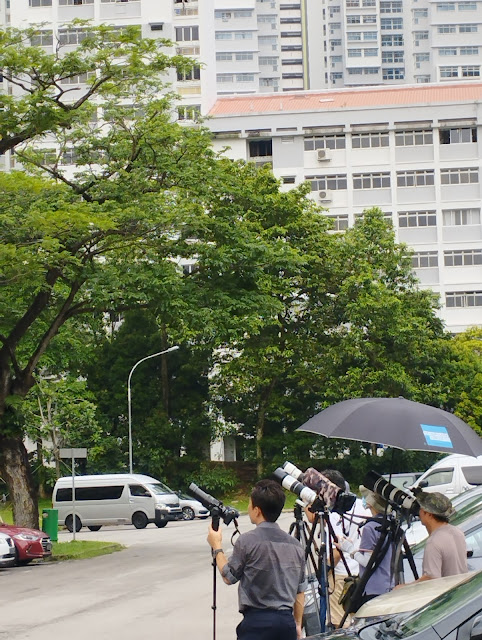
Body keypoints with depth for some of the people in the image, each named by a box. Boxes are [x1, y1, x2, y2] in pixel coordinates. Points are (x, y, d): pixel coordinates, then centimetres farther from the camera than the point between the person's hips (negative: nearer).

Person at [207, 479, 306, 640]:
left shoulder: (247, 541, -9)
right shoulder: (294, 544, 8)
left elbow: (229, 577, 2)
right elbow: (300, 590, 13)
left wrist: (217, 547, 15)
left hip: (257, 621, -5)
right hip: (287, 621, 5)